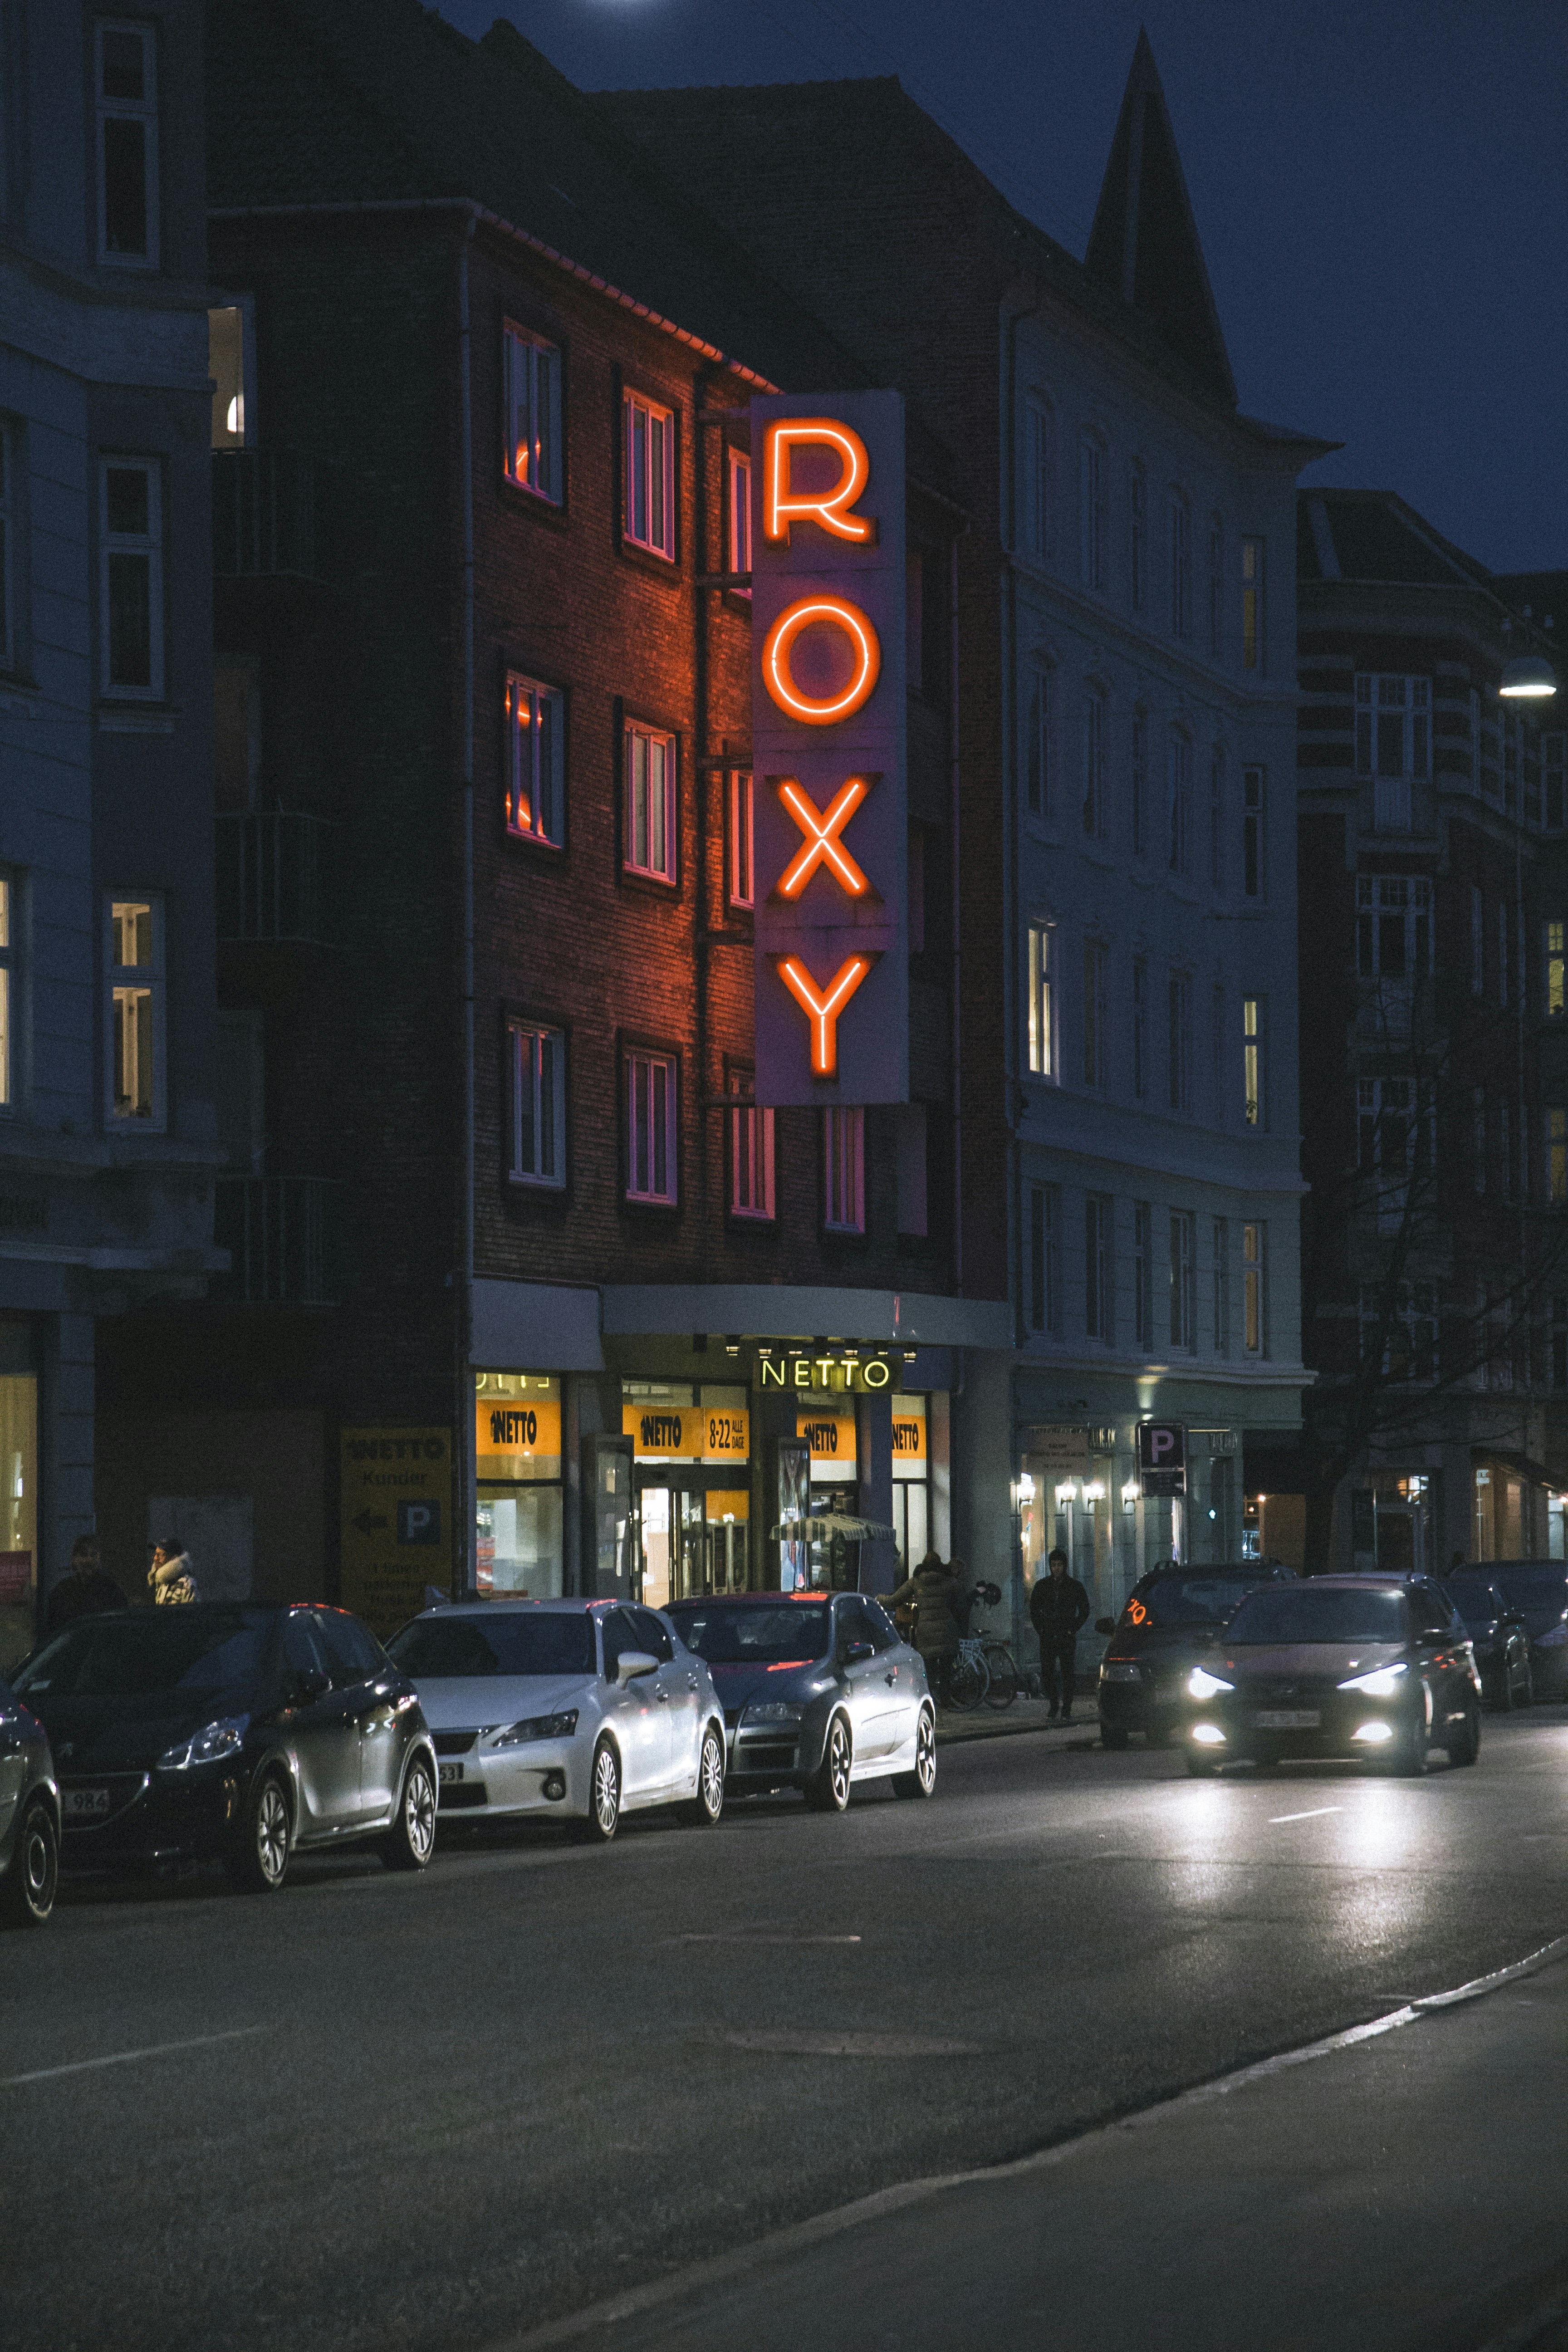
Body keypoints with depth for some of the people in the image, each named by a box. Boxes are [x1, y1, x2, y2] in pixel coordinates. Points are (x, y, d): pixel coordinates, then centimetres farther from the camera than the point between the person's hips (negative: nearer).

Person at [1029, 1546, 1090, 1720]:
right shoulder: (1042, 1586, 8)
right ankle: (1053, 1706, 15)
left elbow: (1084, 1610, 9)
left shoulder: (1074, 1586, 4)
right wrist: (1041, 1629, 3)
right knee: (1047, 1673, 0)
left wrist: (1072, 1629, 0)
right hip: (1047, 1638, 2)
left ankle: (1067, 1710, -1)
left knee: (1067, 1674, -5)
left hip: (1067, 1638, -2)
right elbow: (1034, 1610, 15)